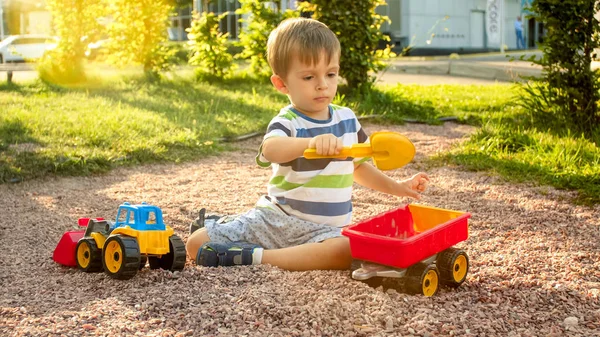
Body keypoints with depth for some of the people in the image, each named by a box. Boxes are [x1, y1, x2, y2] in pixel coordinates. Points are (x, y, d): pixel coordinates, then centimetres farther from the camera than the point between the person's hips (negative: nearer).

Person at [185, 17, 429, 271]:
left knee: (347, 252, -34)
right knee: (196, 244, -13)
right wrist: (311, 142, -56)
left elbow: (357, 166, 26)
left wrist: (397, 187, 18)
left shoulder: (347, 119, 7)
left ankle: (256, 256, -23)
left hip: (323, 229, 3)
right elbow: (271, 149, -38)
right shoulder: (287, 123, -12)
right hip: (276, 219, -3)